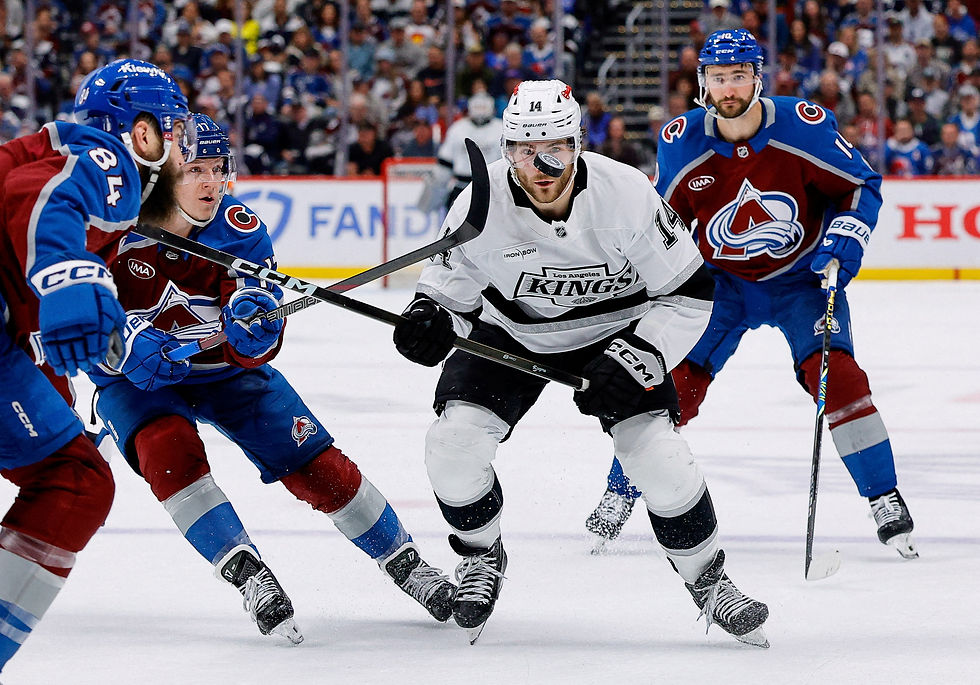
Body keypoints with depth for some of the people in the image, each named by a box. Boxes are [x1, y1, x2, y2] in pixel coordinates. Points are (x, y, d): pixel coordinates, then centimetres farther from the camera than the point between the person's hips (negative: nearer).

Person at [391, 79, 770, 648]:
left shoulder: (626, 195, -28)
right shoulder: (482, 204, -25)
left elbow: (690, 292, -18)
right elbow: (450, 288, -9)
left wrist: (636, 360, -29)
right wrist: (429, 318, -33)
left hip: (613, 330, -1)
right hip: (510, 332, 2)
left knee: (657, 455, -18)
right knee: (453, 443, -17)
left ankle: (707, 580, 7)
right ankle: (482, 558, 13)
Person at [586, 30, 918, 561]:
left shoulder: (803, 127, -20)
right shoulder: (681, 144, -14)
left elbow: (861, 186, -7)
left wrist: (843, 242, -22)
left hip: (800, 276, -2)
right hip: (719, 279, 2)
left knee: (834, 373, -19)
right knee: (674, 379, -9)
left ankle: (885, 500, -9)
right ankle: (620, 494, 10)